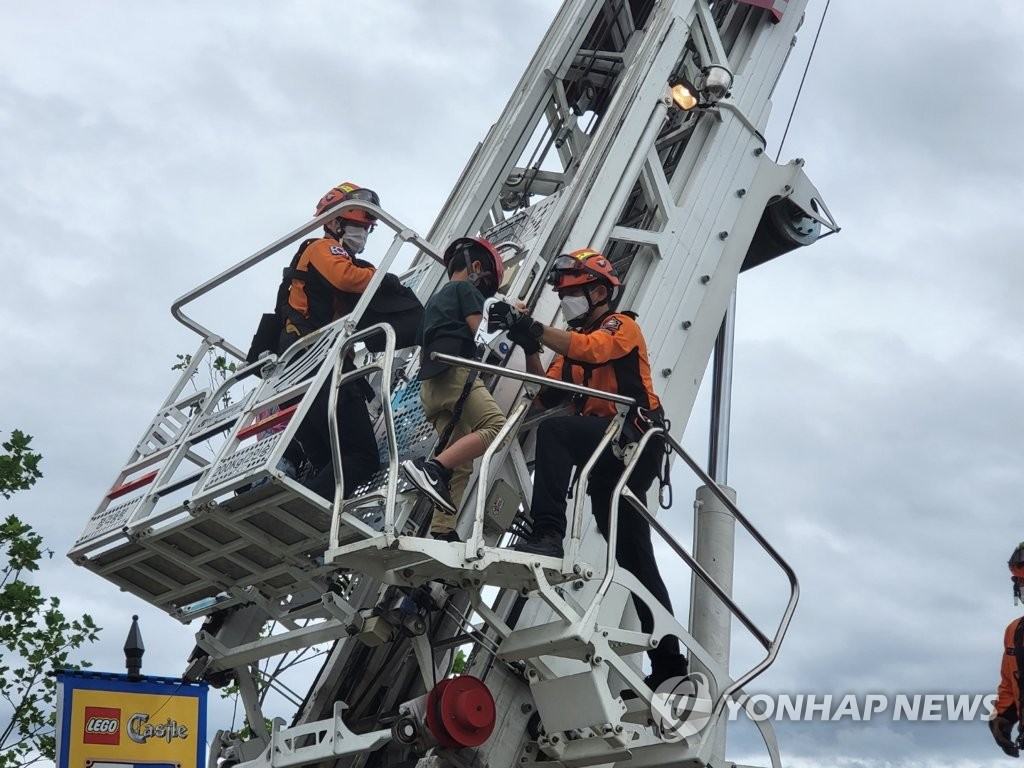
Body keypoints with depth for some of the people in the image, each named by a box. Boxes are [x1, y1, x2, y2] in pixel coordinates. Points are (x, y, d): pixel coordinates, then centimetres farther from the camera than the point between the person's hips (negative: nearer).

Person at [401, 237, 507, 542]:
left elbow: (422, 354, 32)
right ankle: (431, 467, -33)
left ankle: (441, 531, -10)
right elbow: (478, 332, -3)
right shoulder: (467, 288, 9)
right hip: (455, 373, -9)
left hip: (428, 384, 9)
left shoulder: (434, 300, 34)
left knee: (460, 464, 3)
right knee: (496, 426, -22)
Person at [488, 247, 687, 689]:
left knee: (554, 432, -32)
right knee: (633, 558, 9)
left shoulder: (622, 325, 5)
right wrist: (529, 348, -3)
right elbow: (547, 397, 10)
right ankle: (668, 662, 15)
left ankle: (547, 535, -43)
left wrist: (535, 329, -27)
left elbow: (592, 349, -20)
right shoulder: (571, 342, 25)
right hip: (607, 457, 9)